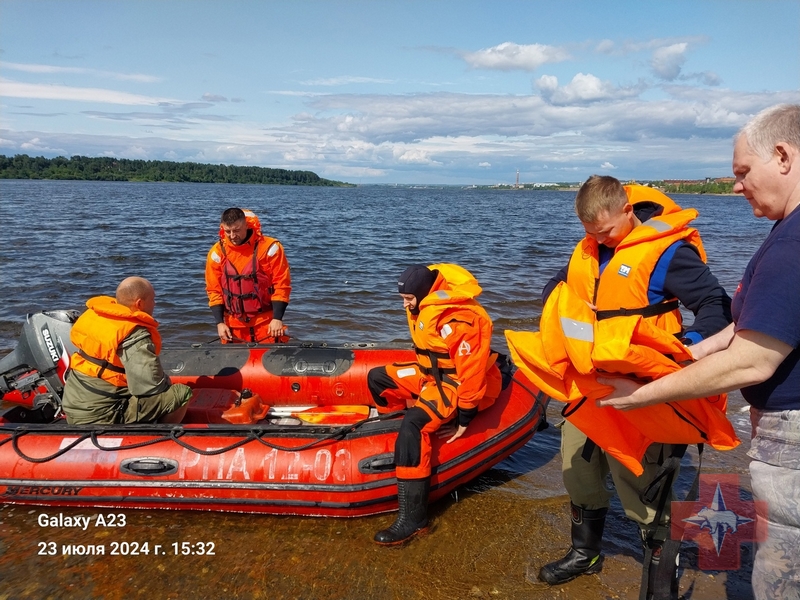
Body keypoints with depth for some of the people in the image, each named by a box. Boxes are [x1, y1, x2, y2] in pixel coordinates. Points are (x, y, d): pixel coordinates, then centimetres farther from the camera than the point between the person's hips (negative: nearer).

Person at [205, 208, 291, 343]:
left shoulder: (269, 247, -9)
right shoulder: (217, 252, 0)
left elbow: (282, 285, -6)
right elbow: (214, 290, 6)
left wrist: (277, 318, -11)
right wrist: (220, 322, -2)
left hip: (266, 322, -2)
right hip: (233, 324, 3)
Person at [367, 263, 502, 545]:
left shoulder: (457, 319, -28)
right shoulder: (423, 307, 2)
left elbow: (472, 370, -28)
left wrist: (464, 416, -23)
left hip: (458, 383, -10)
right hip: (434, 373, 10)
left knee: (414, 424, -31)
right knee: (378, 378, 12)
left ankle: (412, 517, -27)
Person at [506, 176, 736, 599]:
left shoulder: (668, 251, -14)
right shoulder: (588, 249, 8)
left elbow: (716, 306, -15)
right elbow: (557, 287, 21)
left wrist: (685, 347, -32)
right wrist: (559, 321, 2)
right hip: (586, 383, 8)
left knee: (638, 483, 1)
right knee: (577, 467, 19)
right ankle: (586, 552, 40)